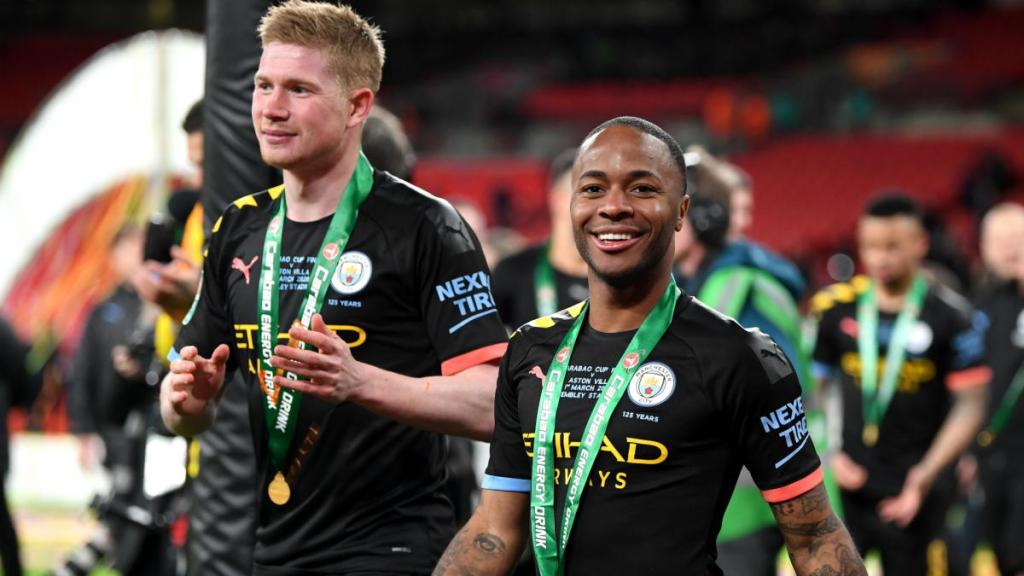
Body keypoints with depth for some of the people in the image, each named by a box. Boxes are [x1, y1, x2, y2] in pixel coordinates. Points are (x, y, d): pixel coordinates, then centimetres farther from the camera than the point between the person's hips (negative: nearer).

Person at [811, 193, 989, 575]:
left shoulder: (949, 316, -5)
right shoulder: (835, 309, 2)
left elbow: (969, 406, -4)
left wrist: (928, 471, -15)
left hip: (913, 492, -2)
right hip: (845, 483, 2)